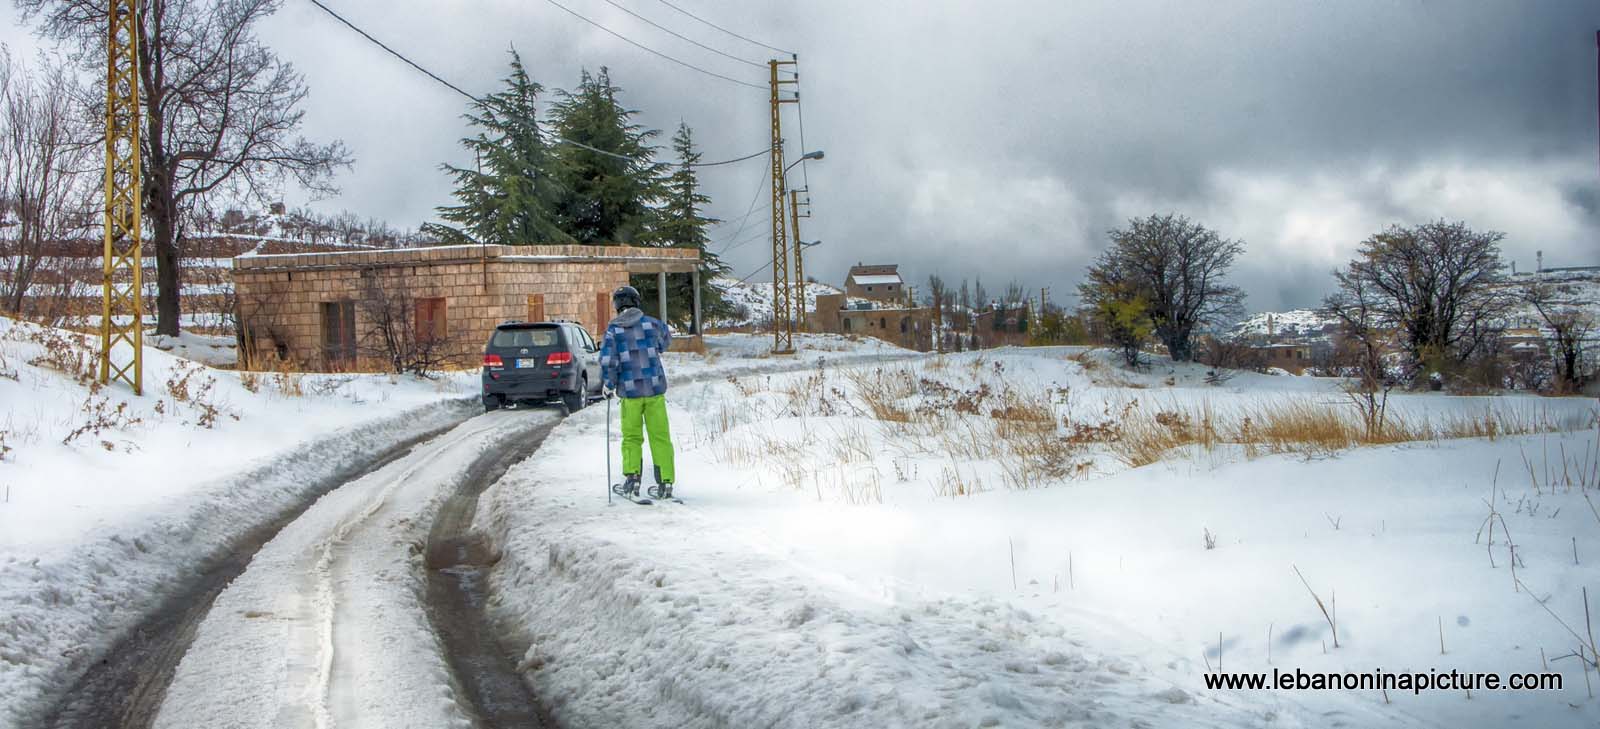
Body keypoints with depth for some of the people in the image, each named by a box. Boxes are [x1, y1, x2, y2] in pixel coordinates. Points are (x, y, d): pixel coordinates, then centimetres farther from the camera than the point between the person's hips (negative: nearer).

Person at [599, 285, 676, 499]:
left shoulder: (613, 330, -5)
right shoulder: (652, 324, 1)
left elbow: (608, 361, -11)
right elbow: (665, 342, 21)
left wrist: (609, 385, 4)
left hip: (629, 390, -1)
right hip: (655, 388, 1)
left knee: (631, 437, 13)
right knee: (660, 436, 7)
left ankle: (631, 476, -2)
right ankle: (665, 483, 6)